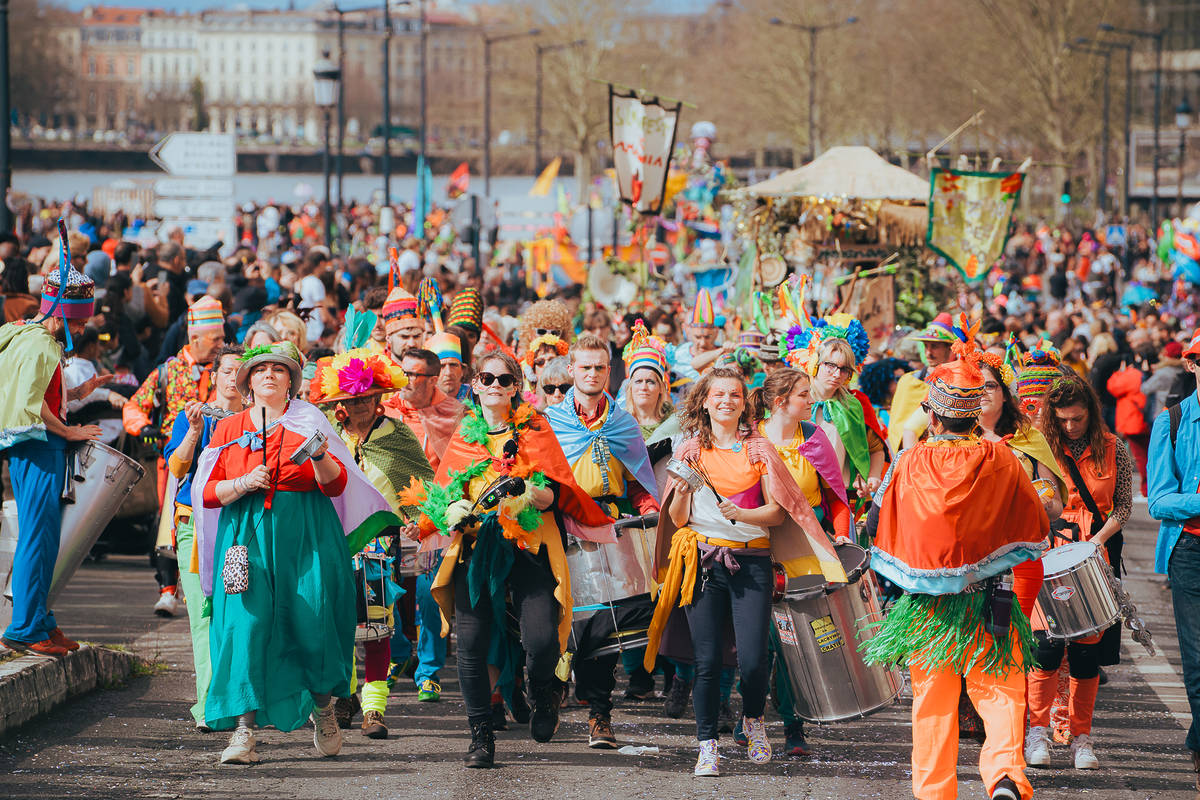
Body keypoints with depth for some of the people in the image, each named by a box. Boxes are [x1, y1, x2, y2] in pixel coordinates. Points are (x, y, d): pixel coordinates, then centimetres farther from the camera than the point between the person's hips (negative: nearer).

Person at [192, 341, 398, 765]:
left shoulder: (309, 422, 8)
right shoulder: (229, 429, 13)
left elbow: (337, 485, 0)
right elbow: (207, 493, 8)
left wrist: (319, 457, -20)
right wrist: (243, 484, -10)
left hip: (306, 539, -1)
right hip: (247, 537, 1)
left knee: (312, 624, -5)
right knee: (245, 625, -13)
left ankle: (323, 708, 23)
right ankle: (244, 730, -15)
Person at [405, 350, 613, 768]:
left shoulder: (534, 429, 7)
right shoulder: (464, 435, 17)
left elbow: (558, 493, -1)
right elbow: (445, 497, 23)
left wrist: (532, 495, -22)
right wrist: (421, 528, 4)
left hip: (528, 545, -3)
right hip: (475, 547, 3)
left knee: (542, 642, -18)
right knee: (471, 644, -7)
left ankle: (545, 693, 16)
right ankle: (481, 737, 6)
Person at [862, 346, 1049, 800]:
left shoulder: (907, 464, -5)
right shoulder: (1003, 462, -4)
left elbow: (880, 530, 4)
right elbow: (1034, 535, 4)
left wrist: (892, 586, 19)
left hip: (924, 605, 1)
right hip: (987, 601, 0)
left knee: (932, 699, 10)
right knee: (999, 691, 2)